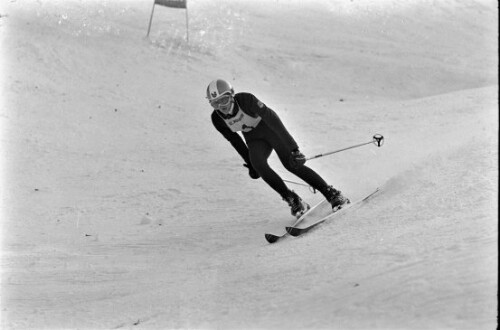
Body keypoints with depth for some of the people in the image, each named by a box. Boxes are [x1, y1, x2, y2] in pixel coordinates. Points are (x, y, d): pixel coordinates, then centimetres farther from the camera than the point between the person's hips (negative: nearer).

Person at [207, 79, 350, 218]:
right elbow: (234, 140, 1)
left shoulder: (245, 99, -32)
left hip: (271, 129, -4)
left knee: (291, 164, -18)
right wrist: (249, 163, 8)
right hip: (254, 140, 4)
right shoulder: (217, 119, -17)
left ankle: (332, 194, -7)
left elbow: (271, 118, -34)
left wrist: (293, 148, -40)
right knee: (258, 164, -26)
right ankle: (293, 200, -15)